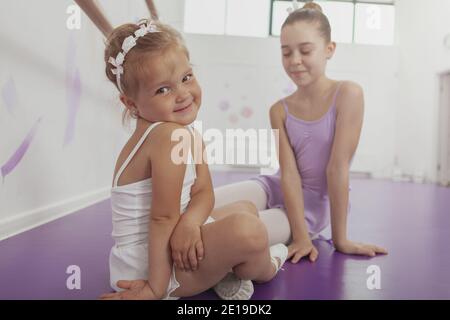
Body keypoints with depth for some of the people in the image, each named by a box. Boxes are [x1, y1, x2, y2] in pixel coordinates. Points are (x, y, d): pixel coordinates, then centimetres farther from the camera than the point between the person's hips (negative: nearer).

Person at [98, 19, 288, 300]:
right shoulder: (170, 136, -25)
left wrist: (188, 222, -26)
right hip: (148, 266, -10)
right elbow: (163, 217, -26)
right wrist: (156, 288, -21)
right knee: (246, 230, -29)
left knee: (245, 209, 22)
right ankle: (263, 268, 5)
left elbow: (203, 193, -4)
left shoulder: (189, 134, 4)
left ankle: (226, 272, 2)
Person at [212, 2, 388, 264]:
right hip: (278, 189, 4)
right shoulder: (280, 110, -2)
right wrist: (301, 236, -20)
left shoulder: (347, 94, -14)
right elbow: (289, 173, -11)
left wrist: (340, 238, -12)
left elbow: (338, 167, -18)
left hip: (318, 203, -4)